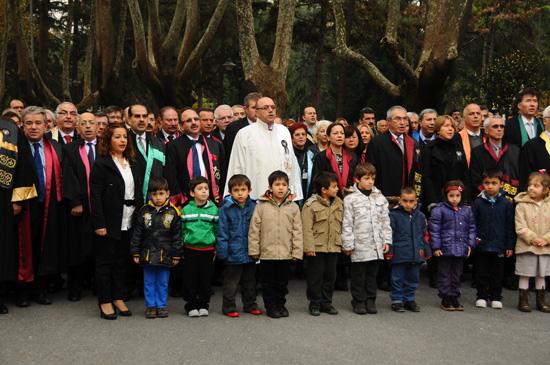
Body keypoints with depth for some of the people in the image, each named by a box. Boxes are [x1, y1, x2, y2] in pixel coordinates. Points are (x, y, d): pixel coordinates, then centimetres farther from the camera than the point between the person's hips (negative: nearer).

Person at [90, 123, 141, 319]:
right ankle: (105, 302, 12)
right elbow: (95, 196, -12)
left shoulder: (132, 163, 12)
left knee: (123, 261, 12)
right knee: (105, 261, 3)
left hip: (128, 222, 6)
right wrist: (99, 224, -17)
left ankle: (118, 298, 23)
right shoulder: (101, 164, -7)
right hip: (109, 222, -6)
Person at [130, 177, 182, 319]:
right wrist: (135, 253, 2)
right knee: (149, 281, 8)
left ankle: (161, 305, 21)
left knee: (163, 282, 8)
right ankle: (151, 306, 19)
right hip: (148, 253, 1)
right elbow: (137, 234, 4)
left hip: (165, 254, -1)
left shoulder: (173, 212, -4)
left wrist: (176, 255, -1)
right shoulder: (144, 211, -1)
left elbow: (177, 236, 0)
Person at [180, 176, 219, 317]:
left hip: (208, 249, 0)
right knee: (190, 279, 3)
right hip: (190, 249, 0)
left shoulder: (214, 209, 1)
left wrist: (217, 248, 5)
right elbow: (181, 230, 8)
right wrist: (180, 248, 8)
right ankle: (191, 306, 14)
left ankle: (203, 305, 20)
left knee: (206, 278, 7)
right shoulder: (186, 210, 1)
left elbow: (217, 230, 6)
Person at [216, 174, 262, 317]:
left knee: (250, 281, 17)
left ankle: (250, 305, 31)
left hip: (250, 252, 4)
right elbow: (222, 231, -8)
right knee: (231, 282, 7)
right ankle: (229, 307, 19)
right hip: (233, 252, -4)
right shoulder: (226, 209, -9)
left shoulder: (254, 207, 0)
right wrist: (222, 250, -12)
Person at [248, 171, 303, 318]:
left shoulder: (293, 207, 0)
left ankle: (280, 304, 31)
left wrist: (297, 252, -2)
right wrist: (254, 250, -3)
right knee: (268, 282, 9)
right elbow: (254, 230, -2)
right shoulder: (262, 206, -4)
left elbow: (297, 231, 1)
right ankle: (271, 306, 24)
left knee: (282, 281, 15)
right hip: (267, 253, -1)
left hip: (286, 254, 2)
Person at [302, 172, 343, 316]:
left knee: (330, 276, 11)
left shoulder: (338, 203, 8)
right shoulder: (311, 205, -10)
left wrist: (340, 242, 12)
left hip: (333, 247, 5)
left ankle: (326, 302, 23)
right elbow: (307, 228, -12)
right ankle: (315, 303, 15)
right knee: (316, 277, 3)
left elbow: (341, 224, 15)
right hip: (317, 248, -5)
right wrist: (309, 247, -16)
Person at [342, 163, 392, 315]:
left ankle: (370, 301, 24)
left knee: (372, 274, 12)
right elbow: (347, 224, -6)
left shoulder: (380, 198, 7)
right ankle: (359, 302, 18)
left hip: (376, 245, 4)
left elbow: (385, 221, 11)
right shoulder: (350, 199, -6)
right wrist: (348, 244, -8)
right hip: (359, 246, -4)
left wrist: (387, 240, 5)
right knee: (358, 275, 6)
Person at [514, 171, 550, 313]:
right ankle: (523, 300, 16)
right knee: (525, 275, 5)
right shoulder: (522, 205, -7)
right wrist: (533, 239, -20)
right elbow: (520, 228, -12)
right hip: (526, 247, -3)